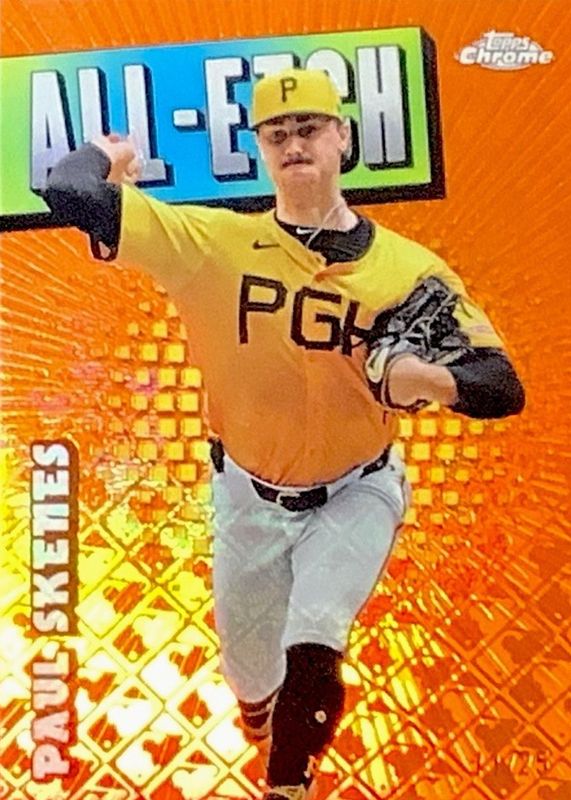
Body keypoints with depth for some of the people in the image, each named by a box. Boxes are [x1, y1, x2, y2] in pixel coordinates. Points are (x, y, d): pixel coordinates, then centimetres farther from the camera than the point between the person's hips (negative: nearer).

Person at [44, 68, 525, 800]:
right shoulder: (212, 243, -18)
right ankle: (262, 721, 62)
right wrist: (108, 152, -3)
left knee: (311, 650, -17)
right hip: (250, 497, 1)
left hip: (356, 496, -1)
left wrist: (428, 378, -38)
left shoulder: (411, 269, -16)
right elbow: (71, 193, -23)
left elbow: (503, 387, -18)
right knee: (247, 663, 20)